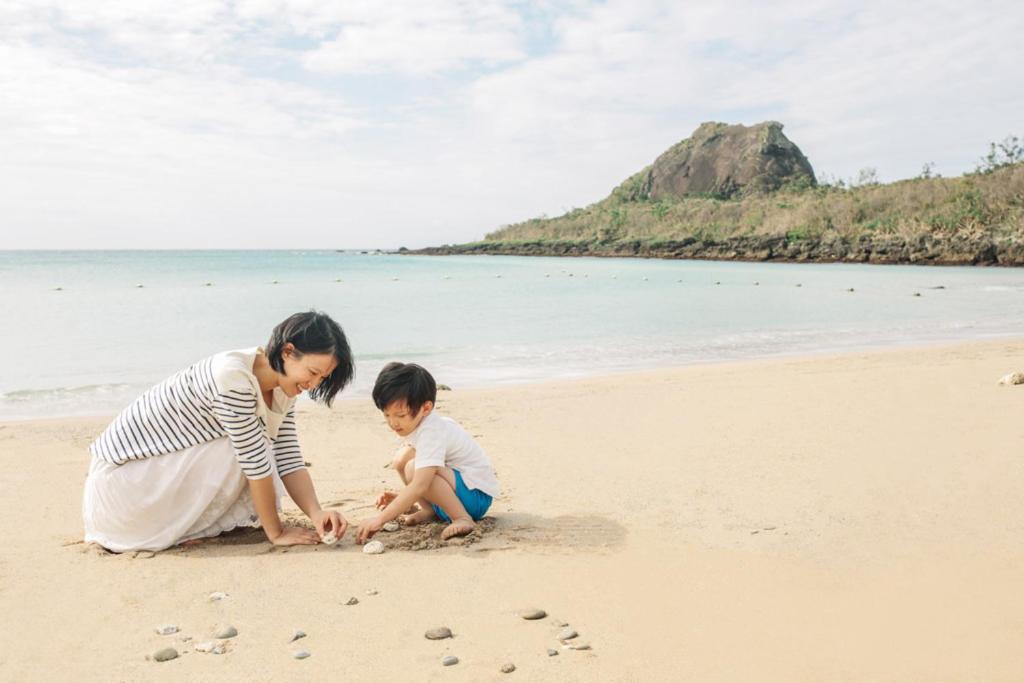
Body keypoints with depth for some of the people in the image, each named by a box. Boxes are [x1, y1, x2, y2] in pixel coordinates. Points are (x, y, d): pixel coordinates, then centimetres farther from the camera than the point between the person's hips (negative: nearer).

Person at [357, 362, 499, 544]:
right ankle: (428, 510, 4)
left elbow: (420, 486, -37)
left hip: (476, 494, -9)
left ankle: (462, 519, -21)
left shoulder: (431, 433, -27)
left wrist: (380, 519, -38)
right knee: (402, 458, 0)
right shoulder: (414, 424, 2)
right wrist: (403, 496, 2)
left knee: (414, 468, -28)